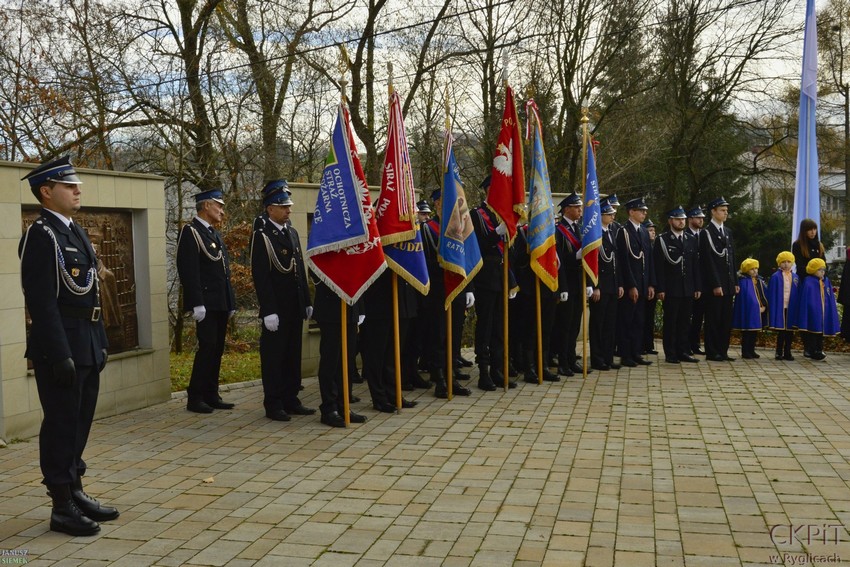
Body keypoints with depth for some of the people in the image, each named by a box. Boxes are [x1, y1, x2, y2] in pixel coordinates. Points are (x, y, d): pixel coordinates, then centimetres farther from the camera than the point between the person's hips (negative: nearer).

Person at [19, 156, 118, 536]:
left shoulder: (76, 232, 15)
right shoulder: (40, 235, -13)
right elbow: (42, 301, -19)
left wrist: (100, 345, 17)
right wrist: (60, 355, -21)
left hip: (87, 347, 9)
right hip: (60, 347, -9)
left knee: (80, 423, 15)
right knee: (61, 425, 0)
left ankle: (76, 492, 27)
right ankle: (62, 507, 11)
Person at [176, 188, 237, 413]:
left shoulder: (215, 234, 19)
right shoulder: (190, 232, -9)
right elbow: (188, 271, -16)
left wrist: (230, 301, 17)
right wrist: (197, 304, -21)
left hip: (220, 304, 9)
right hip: (206, 305, -9)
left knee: (217, 349, 10)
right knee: (207, 347, -8)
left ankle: (211, 395, 17)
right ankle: (195, 398, 1)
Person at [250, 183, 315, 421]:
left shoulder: (292, 232, 13)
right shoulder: (261, 236, -9)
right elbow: (260, 277, -14)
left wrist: (307, 302, 14)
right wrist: (268, 311, -18)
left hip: (295, 307, 7)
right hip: (276, 309, -7)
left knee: (293, 355, 12)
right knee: (273, 357, 1)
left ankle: (291, 400, 22)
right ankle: (273, 405, 10)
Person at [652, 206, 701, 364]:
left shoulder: (692, 240, 13)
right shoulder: (662, 240, -2)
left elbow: (696, 266, 13)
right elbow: (658, 267, -6)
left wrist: (697, 287, 7)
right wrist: (660, 289, -12)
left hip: (688, 290, 4)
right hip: (671, 289, -4)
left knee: (685, 321, 7)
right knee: (670, 321, 0)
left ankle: (683, 351, 15)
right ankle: (670, 354, 6)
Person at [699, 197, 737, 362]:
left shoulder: (728, 232, 15)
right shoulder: (706, 232, -7)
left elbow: (732, 258, 17)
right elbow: (708, 261, -12)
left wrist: (735, 282, 12)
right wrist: (716, 285, -16)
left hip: (728, 284, 7)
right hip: (714, 285, -7)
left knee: (726, 320, 8)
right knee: (713, 319, -1)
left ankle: (723, 351, 15)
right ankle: (712, 352, 6)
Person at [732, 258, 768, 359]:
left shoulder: (759, 281, 11)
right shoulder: (743, 281, -11)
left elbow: (764, 295, 14)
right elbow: (743, 297, -16)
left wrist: (764, 306, -1)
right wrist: (757, 307, -15)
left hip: (758, 312, 7)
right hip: (748, 311, -7)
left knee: (755, 333, 12)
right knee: (747, 332, -3)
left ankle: (751, 351, 21)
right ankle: (745, 352, 2)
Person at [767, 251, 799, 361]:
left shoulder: (795, 277, 10)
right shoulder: (775, 277, -3)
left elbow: (798, 294, 13)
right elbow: (772, 295, -5)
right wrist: (773, 309, -10)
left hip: (791, 309, 4)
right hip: (780, 308, -4)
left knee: (790, 331, 8)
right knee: (781, 331, -1)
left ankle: (787, 352, 17)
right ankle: (779, 352, 7)